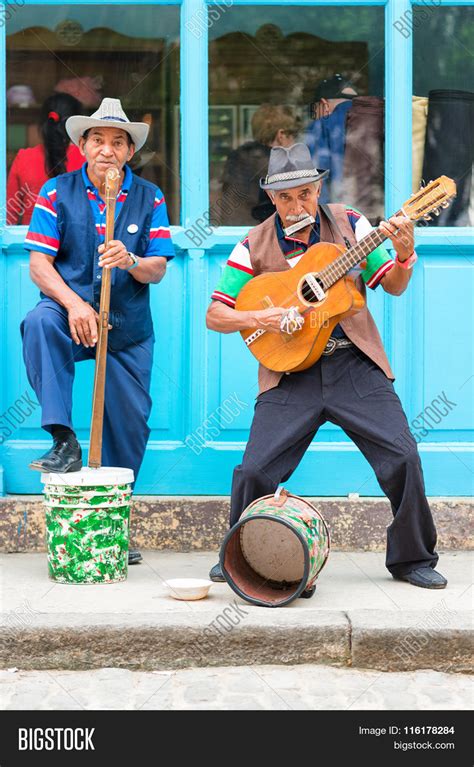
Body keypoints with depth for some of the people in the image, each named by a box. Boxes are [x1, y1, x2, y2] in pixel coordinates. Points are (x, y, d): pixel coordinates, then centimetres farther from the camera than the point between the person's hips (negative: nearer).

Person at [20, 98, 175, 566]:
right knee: (39, 324, -35)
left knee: (130, 422, -1)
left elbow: (159, 270, -2)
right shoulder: (57, 192, 0)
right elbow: (39, 264, -7)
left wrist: (130, 261, -25)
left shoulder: (149, 198, 3)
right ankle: (64, 443, -30)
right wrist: (73, 304, -23)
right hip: (70, 308, -1)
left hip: (128, 326, 2)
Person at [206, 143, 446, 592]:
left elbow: (393, 287, 7)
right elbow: (214, 315, 5)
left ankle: (412, 559, 11)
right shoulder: (255, 247, 3)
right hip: (290, 372, 0)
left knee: (403, 458, -10)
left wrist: (403, 255, -14)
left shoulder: (349, 224, 6)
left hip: (355, 366, 1)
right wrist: (255, 319, -14)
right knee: (254, 471, -10)